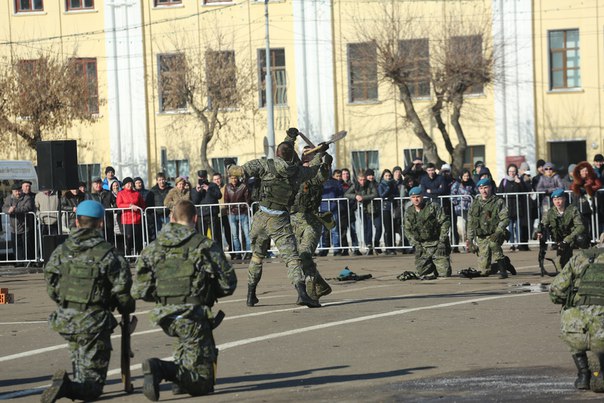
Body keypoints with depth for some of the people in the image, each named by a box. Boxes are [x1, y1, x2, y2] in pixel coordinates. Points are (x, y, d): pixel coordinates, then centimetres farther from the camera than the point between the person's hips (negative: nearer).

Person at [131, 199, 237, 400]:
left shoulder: (152, 249, 4)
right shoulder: (205, 246, -6)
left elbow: (139, 291, 3)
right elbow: (228, 284, -4)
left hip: (164, 317, 5)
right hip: (193, 315, -5)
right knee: (202, 382, -1)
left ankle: (181, 377, 22)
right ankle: (161, 368, -23)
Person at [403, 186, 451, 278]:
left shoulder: (434, 207, -6)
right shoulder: (408, 212, 7)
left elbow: (445, 223, -6)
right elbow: (407, 230, 12)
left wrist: (442, 241, -12)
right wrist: (416, 244, -2)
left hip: (437, 243, -3)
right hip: (422, 246, 3)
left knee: (445, 273, -8)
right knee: (421, 272, -6)